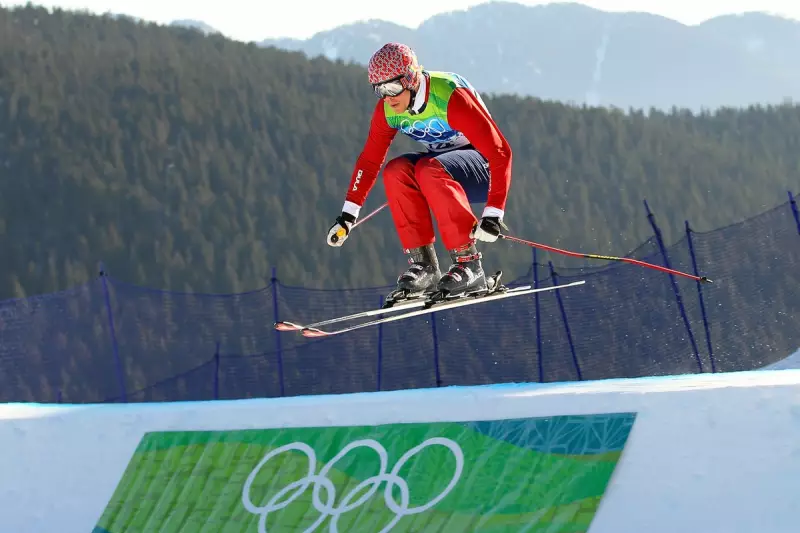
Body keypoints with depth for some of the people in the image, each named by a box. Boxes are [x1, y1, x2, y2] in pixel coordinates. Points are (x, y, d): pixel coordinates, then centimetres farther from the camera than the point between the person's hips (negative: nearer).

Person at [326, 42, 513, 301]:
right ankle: (423, 264, -20)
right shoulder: (387, 109, -9)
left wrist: (493, 214, -35)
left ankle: (468, 262, -28)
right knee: (395, 171, -23)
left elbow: (500, 152, -29)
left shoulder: (450, 97, -29)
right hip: (441, 161, 6)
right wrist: (348, 214, -2)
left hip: (483, 167, -6)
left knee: (429, 170, -34)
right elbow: (369, 160, 4)